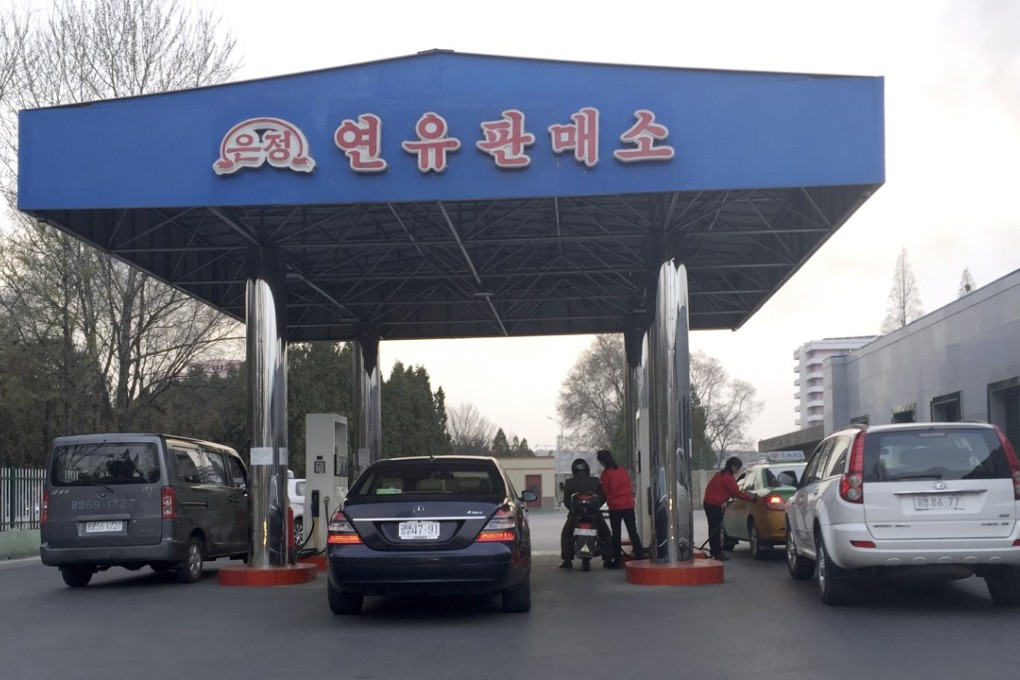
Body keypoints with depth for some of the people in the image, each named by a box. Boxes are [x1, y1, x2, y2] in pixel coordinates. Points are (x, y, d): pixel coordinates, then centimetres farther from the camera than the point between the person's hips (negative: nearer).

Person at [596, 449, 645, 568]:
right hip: (628, 504, 4)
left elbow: (605, 491, -1)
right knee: (633, 531, 8)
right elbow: (630, 487, 13)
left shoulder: (606, 474, -9)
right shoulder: (623, 471, 6)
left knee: (616, 533, 3)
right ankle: (640, 557, 4)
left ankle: (617, 560, 4)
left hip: (615, 506, -4)